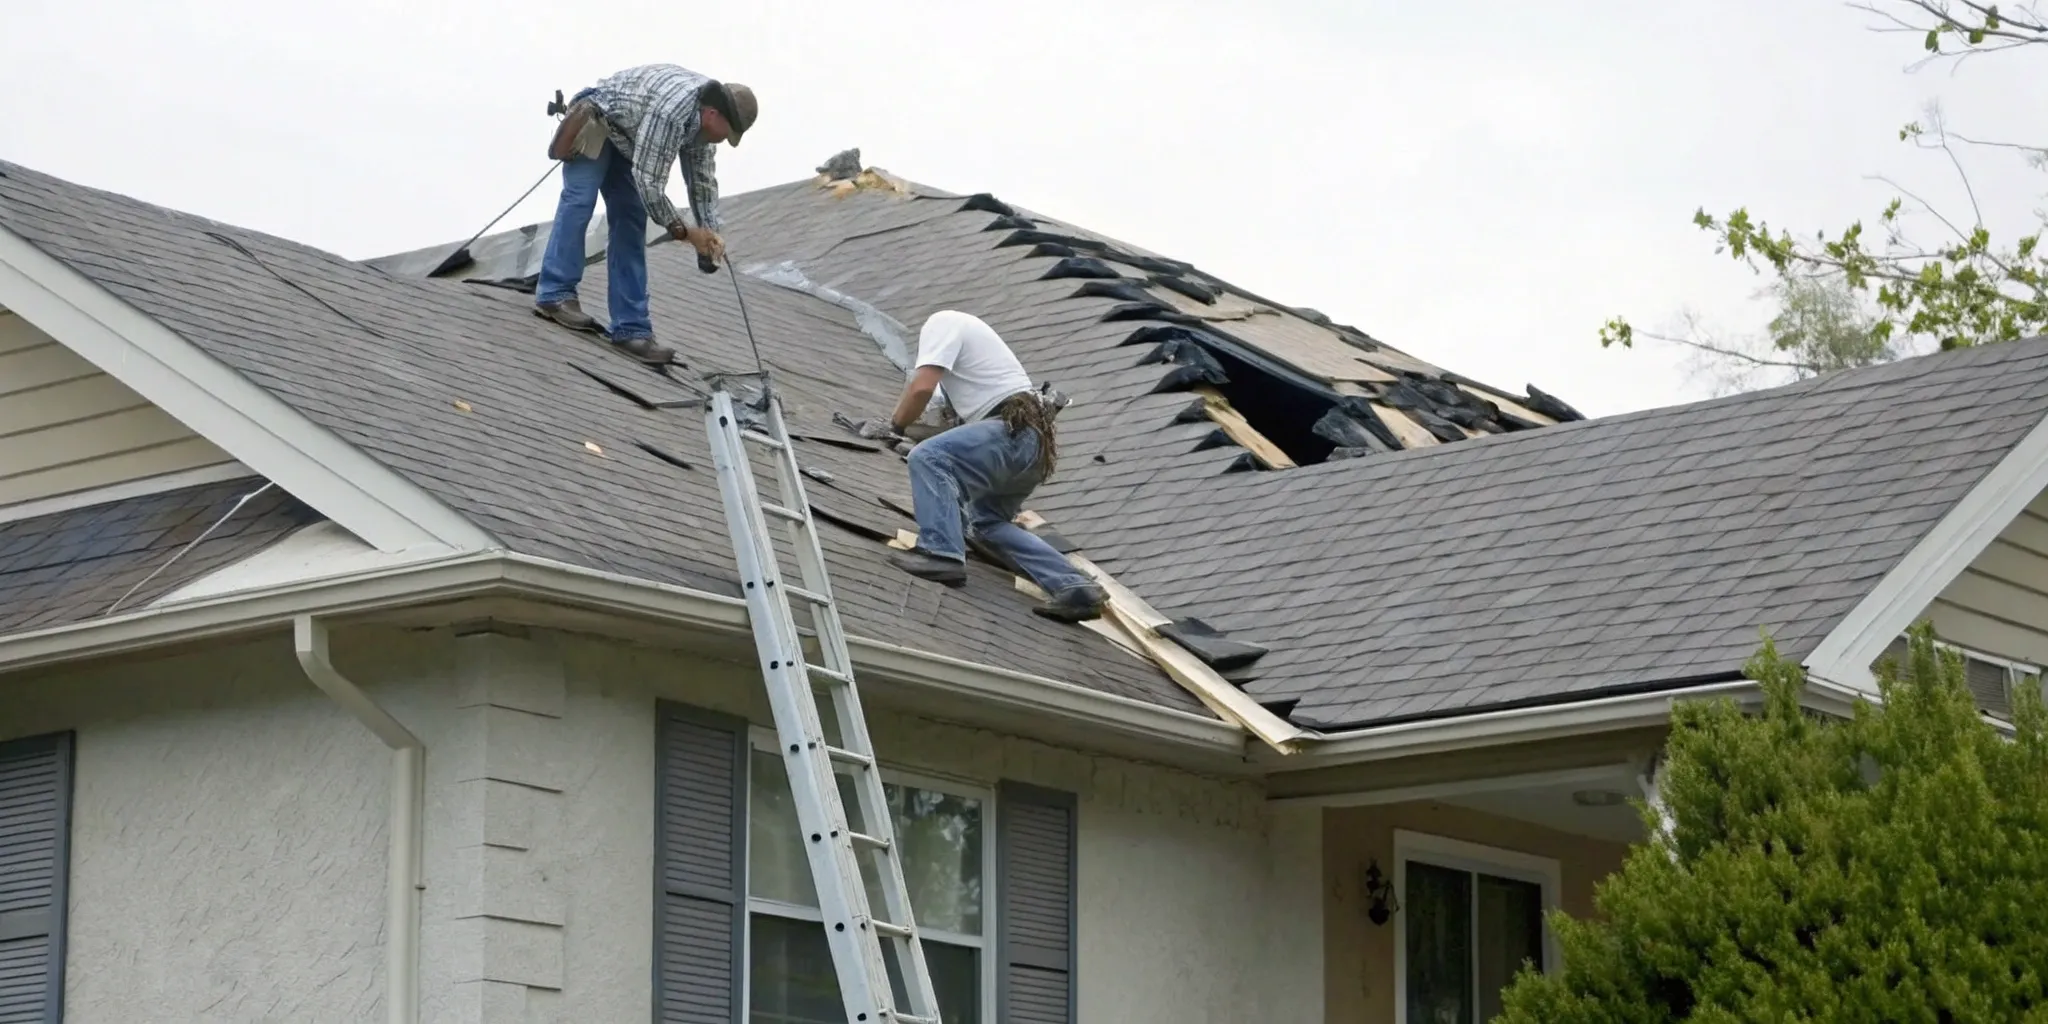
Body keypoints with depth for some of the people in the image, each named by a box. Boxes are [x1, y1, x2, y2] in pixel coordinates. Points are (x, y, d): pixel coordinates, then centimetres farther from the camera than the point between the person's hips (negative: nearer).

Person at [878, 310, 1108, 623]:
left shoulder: (940, 322, 4)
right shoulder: (966, 327, 33)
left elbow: (922, 387, -12)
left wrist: (895, 426, 5)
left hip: (1016, 431, -9)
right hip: (1035, 440, 9)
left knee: (927, 458, -21)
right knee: (988, 520, 19)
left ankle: (942, 554, -35)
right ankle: (1074, 588, 9)